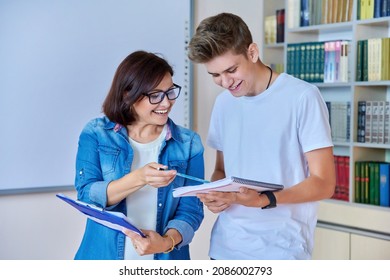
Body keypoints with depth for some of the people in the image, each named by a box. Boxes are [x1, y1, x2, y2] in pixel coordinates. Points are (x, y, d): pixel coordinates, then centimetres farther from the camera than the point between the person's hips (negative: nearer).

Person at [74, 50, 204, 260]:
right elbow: (86, 197, -12)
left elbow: (190, 209, -4)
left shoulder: (188, 144, -1)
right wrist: (138, 179, -27)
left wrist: (167, 242, -23)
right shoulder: (96, 134, -3)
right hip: (104, 257, 0)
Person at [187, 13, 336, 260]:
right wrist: (214, 194, -4)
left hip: (280, 250, -5)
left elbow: (324, 183, -11)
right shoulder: (223, 103, 8)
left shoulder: (303, 97, -10)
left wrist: (264, 200, -25)